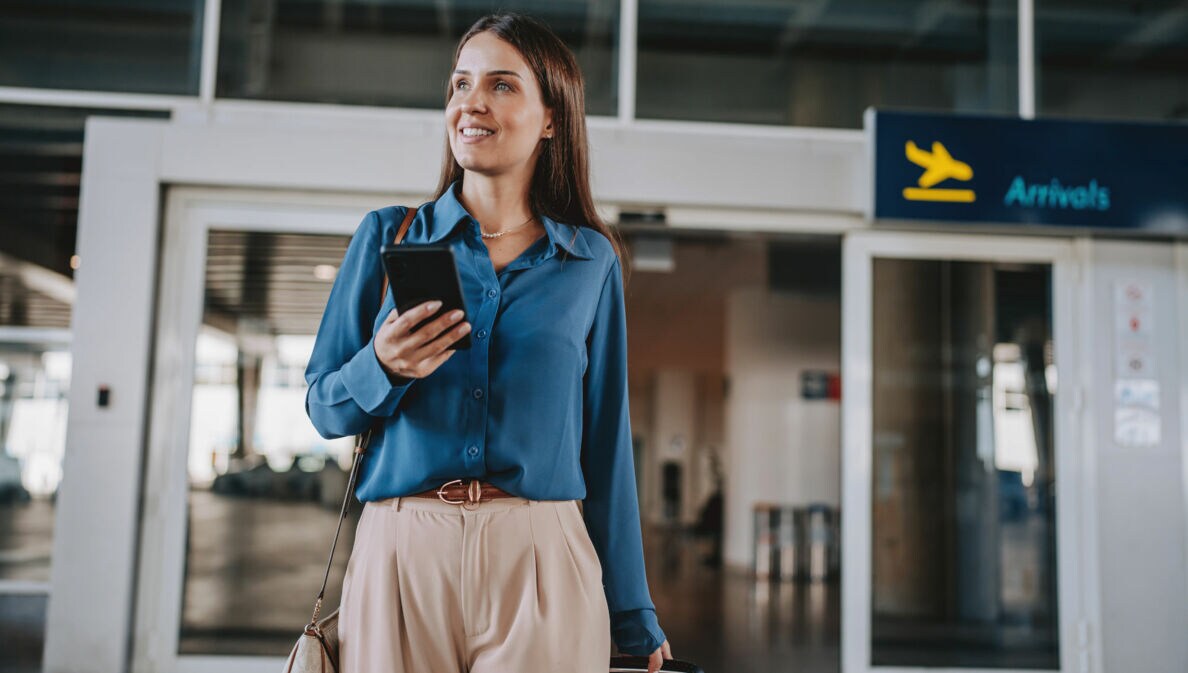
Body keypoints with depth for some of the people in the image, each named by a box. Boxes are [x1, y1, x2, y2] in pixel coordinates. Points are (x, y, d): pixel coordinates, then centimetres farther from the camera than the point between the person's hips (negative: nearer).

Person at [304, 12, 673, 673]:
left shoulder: (591, 263, 6)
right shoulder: (387, 237, 7)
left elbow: (607, 445, 8)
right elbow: (324, 408, 8)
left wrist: (635, 620, 8)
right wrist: (382, 370, -15)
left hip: (539, 559, 0)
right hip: (399, 552, 1)